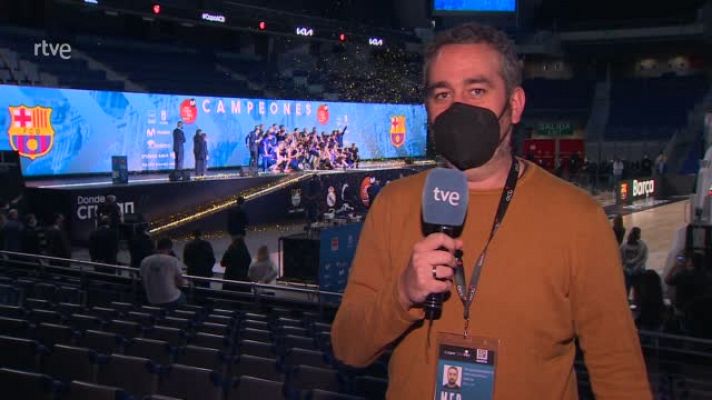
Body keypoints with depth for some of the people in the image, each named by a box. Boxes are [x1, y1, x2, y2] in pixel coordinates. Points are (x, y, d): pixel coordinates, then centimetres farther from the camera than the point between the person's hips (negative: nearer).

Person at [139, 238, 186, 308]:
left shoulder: (145, 261, -2)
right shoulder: (173, 261, -14)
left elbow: (144, 283, 7)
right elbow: (180, 283, -9)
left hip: (152, 301, 4)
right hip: (171, 301, -4)